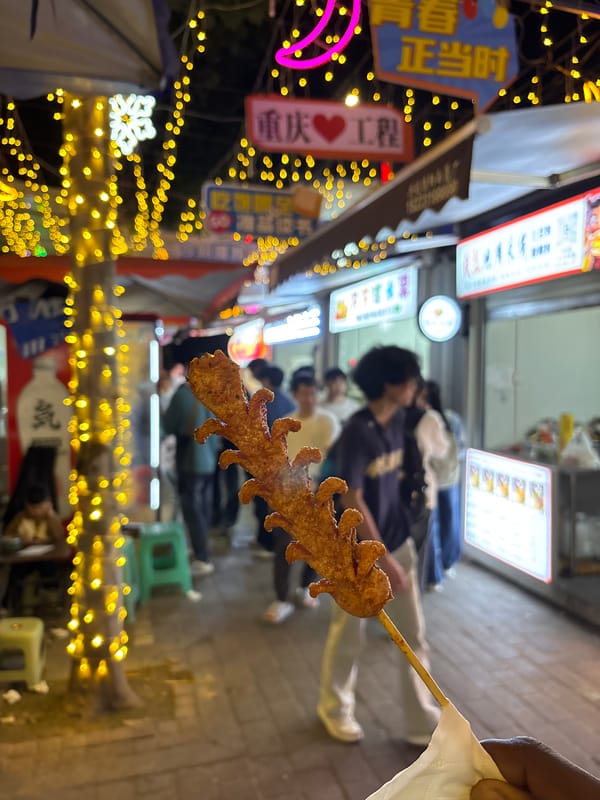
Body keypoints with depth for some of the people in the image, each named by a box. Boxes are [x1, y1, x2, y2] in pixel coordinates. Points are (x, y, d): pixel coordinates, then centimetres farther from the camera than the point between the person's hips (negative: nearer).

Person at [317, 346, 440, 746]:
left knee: (415, 637, 11)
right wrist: (383, 558, -20)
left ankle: (425, 724, 26)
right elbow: (352, 501, -23)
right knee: (348, 636, 14)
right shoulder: (357, 431, -24)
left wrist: (395, 550, 18)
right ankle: (335, 706, 38)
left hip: (400, 541, 7)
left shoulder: (398, 419, 0)